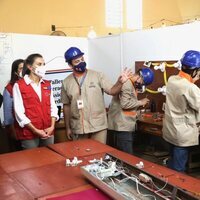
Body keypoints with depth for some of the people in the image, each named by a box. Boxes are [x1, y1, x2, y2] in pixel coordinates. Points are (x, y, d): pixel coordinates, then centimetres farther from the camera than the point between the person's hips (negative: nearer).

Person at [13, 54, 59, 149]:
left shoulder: (47, 84, 11)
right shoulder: (19, 85, -6)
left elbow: (53, 106, 10)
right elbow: (19, 112, -10)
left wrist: (52, 126, -4)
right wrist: (35, 130, -13)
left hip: (48, 132, 5)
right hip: (29, 133, -4)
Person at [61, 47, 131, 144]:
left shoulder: (98, 75, -3)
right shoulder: (66, 82, 3)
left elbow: (111, 91, -7)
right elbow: (66, 106, 8)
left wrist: (120, 82, -28)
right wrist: (67, 127, 9)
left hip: (98, 126, -1)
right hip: (78, 128, 2)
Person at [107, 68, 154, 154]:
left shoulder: (132, 85, 16)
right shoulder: (126, 84, -16)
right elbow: (125, 104, -23)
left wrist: (139, 104, 3)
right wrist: (140, 102, -12)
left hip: (126, 126, 10)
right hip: (121, 127, -10)